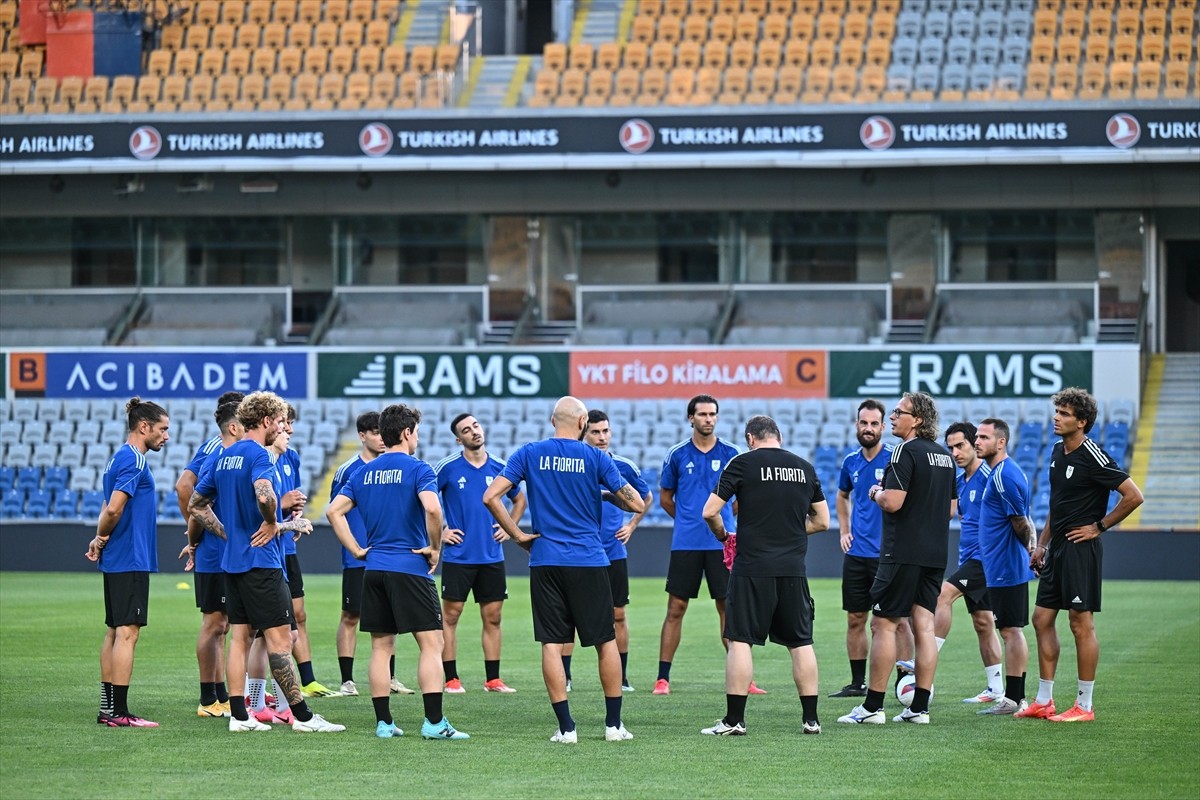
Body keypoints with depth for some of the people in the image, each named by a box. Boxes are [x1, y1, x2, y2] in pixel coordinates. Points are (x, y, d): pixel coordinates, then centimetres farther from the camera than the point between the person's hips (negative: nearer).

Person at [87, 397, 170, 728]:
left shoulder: (121, 458, 17)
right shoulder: (133, 460, -15)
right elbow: (114, 508, -23)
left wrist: (99, 539, 1)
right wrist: (103, 537, -6)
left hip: (116, 562, 10)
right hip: (131, 561, -10)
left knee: (115, 633, 12)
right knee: (127, 633, -8)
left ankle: (108, 708, 15)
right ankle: (118, 712, -9)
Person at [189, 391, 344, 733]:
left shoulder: (223, 457, 13)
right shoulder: (258, 454, -13)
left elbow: (196, 505, 20)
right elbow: (264, 493, -33)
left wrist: (228, 533, 16)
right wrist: (271, 524, -15)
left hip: (232, 560, 9)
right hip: (261, 560, -9)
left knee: (239, 635, 8)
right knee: (279, 637, -5)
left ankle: (239, 715, 7)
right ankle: (301, 715, -3)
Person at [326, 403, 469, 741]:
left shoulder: (364, 473, 11)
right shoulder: (417, 470, -7)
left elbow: (334, 511, 7)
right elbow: (432, 508, -24)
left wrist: (357, 550, 9)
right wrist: (435, 548, -10)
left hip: (374, 570, 6)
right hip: (411, 569, -6)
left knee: (381, 647, 10)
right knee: (431, 643, -3)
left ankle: (383, 722, 9)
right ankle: (434, 722, -10)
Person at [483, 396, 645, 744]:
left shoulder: (530, 454, 2)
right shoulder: (595, 458, -1)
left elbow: (491, 496, -5)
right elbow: (636, 503, -1)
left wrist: (518, 535, 2)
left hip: (545, 562, 1)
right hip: (589, 563, -1)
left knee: (552, 643, 3)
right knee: (606, 641, 10)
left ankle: (566, 727, -1)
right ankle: (614, 724, 12)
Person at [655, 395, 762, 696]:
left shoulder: (730, 453, 4)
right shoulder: (677, 454, 4)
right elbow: (665, 498, 14)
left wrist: (721, 518, 9)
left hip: (721, 544, 0)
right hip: (685, 544, 0)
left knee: (728, 608, 2)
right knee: (676, 608, 0)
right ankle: (663, 678, 3)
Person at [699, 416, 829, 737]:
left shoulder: (742, 463, -2)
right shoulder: (805, 468, 10)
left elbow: (710, 511, -4)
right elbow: (822, 520, 16)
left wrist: (722, 535, 15)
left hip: (752, 568, -4)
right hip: (793, 569, 4)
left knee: (739, 640, 0)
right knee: (801, 642, 10)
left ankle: (734, 720, -2)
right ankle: (811, 719, 11)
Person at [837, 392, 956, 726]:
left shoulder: (906, 452, -13)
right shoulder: (945, 455, 14)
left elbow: (893, 502, -21)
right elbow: (950, 508, 21)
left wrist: (878, 493, -1)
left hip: (903, 553, -8)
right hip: (935, 553, 8)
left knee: (883, 624, -3)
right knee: (924, 626, 6)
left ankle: (872, 707, -3)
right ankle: (920, 707, 4)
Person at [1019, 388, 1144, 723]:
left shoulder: (1093, 456, -15)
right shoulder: (1058, 451, 11)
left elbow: (1134, 496, -17)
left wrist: (1099, 526, -11)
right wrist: (1042, 544, 20)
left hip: (1081, 548, -9)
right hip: (1057, 547, 9)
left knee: (1081, 623, -4)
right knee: (1042, 618, 10)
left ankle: (1084, 705, 2)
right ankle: (1043, 701, 16)